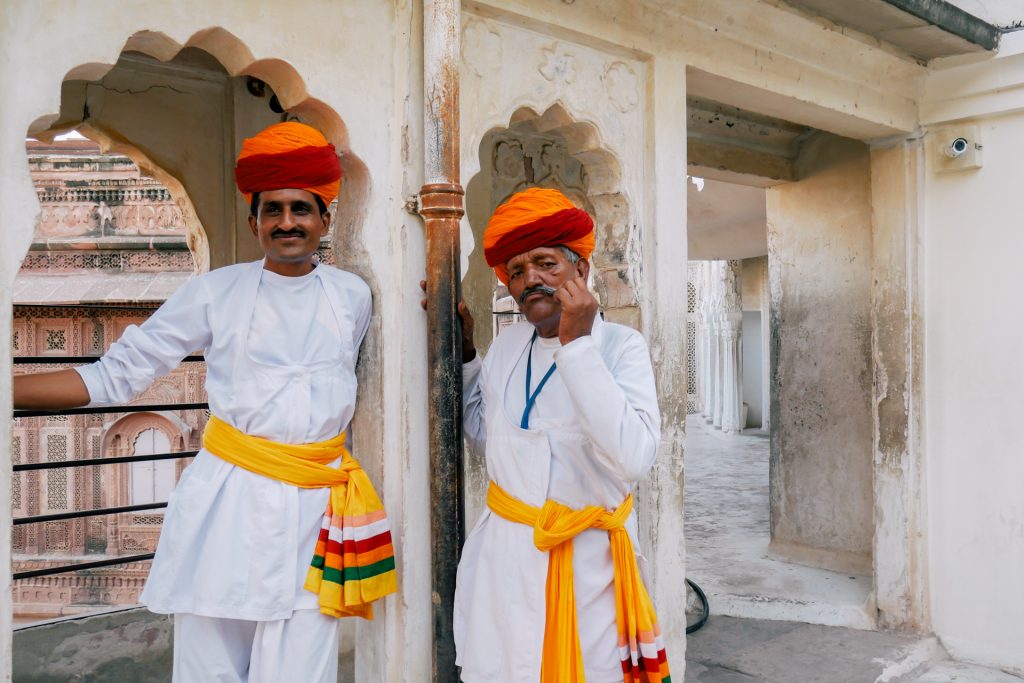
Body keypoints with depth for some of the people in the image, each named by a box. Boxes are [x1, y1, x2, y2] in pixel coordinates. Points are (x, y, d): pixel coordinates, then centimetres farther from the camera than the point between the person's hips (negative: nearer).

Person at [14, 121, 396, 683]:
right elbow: (117, 374, 2)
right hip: (225, 499, -1)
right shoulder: (217, 293, 1)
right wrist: (15, 389, -5)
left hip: (314, 508, 1)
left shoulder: (352, 296, 7)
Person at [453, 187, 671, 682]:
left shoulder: (620, 345, -12)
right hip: (505, 553, 5)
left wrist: (577, 343, -24)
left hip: (585, 560, -4)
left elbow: (633, 459, -26)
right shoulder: (507, 345, 4)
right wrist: (463, 352, 6)